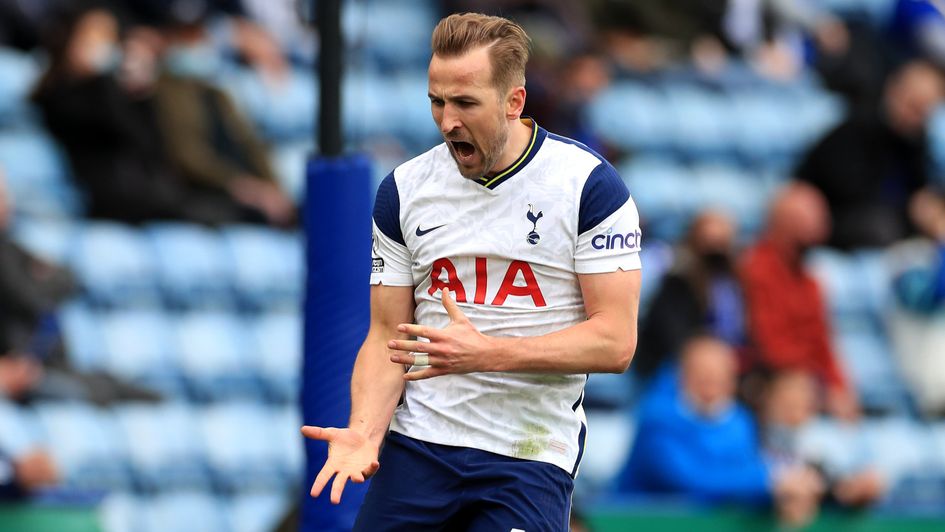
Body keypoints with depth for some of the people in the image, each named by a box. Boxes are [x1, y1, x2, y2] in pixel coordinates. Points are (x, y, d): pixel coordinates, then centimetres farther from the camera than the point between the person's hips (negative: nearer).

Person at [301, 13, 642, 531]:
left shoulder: (589, 185, -6)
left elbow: (615, 342, -10)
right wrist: (364, 432, -11)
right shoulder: (402, 190, 5)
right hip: (416, 446, 3)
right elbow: (388, 336, 7)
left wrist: (487, 353, -20)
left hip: (530, 460, -3)